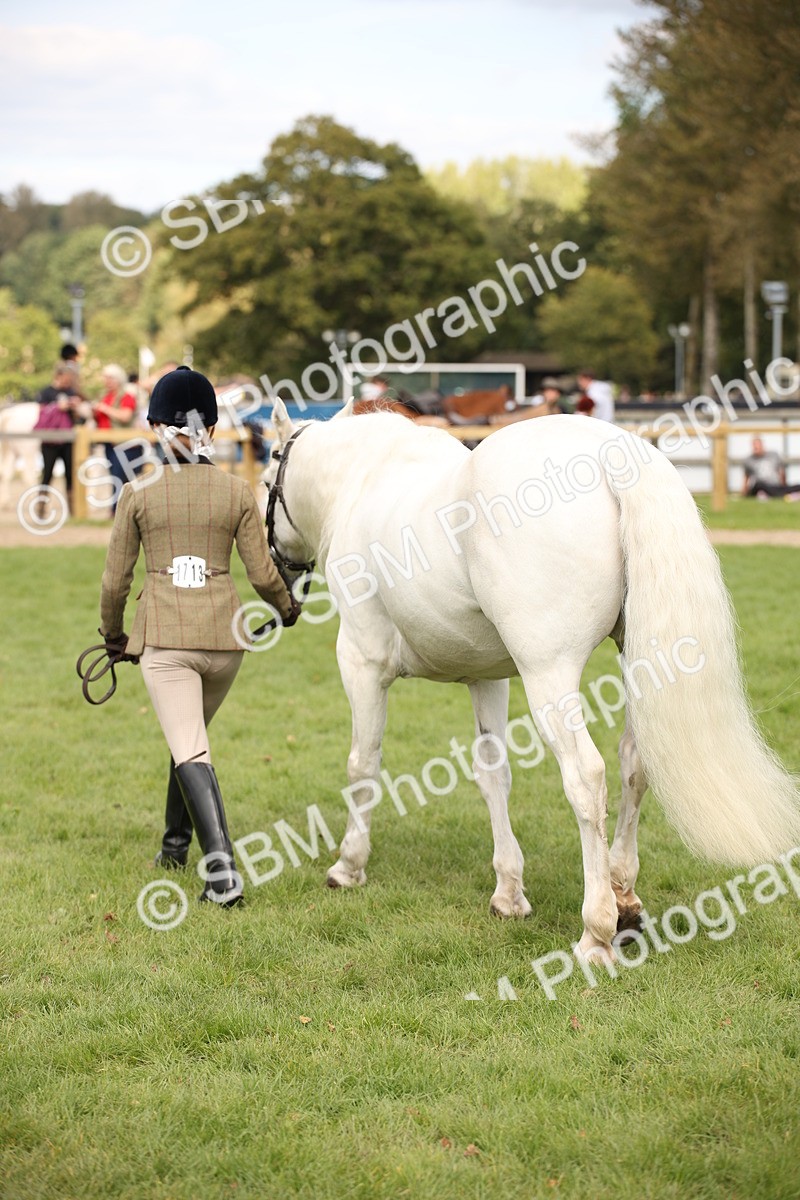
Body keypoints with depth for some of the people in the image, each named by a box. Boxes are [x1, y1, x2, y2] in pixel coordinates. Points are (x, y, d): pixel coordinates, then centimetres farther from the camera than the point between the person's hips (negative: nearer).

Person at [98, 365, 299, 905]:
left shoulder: (139, 494, -2)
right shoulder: (238, 492, 0)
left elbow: (115, 581, 2)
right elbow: (263, 574, 1)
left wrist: (113, 635, 19)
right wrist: (287, 608, 22)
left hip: (164, 635, -3)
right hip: (224, 633, 3)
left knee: (189, 750, -8)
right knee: (192, 735, 24)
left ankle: (222, 865, -23)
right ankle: (176, 842, 37)